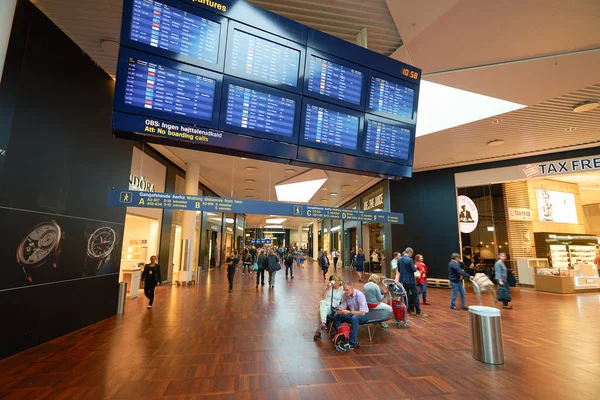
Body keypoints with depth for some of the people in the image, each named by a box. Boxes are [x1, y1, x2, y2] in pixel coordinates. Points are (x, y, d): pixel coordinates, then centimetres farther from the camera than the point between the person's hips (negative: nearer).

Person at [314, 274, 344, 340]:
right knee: (322, 302, -37)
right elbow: (323, 297, 3)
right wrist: (327, 288, -6)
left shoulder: (342, 290, 8)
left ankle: (318, 331, -28)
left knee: (319, 311, -33)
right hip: (325, 306, 3)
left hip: (333, 308, -3)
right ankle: (323, 322, -41)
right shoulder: (329, 287, 14)